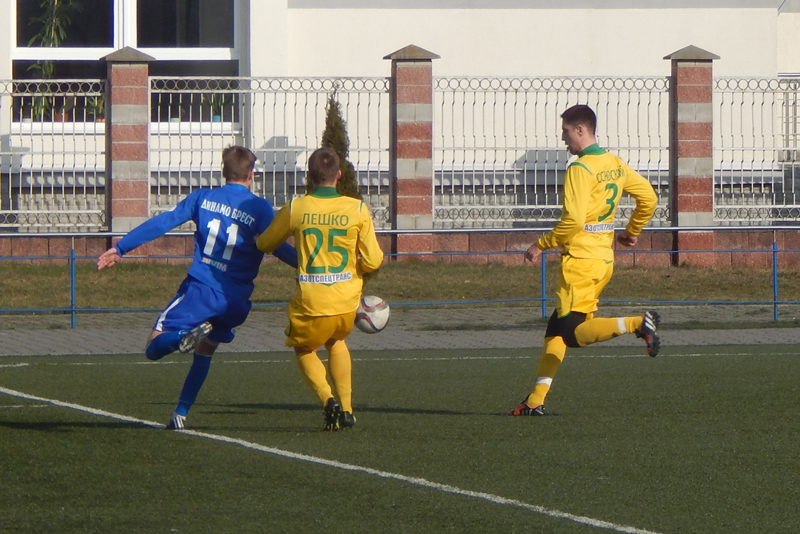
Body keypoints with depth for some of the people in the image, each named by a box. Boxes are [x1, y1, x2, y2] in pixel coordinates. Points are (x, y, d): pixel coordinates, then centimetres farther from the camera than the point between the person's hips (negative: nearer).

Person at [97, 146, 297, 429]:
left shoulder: (202, 198, 7)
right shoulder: (260, 208, 1)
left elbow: (161, 223, 5)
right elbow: (279, 248, -10)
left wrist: (120, 248, 10)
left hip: (199, 289, -1)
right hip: (234, 300, 2)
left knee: (154, 348, -1)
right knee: (204, 353, 24)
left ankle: (186, 336, -34)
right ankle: (180, 414, 16)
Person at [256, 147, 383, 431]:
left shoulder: (295, 209, -5)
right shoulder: (358, 210, -4)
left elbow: (264, 244, 10)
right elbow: (372, 261, -4)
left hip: (311, 302, -2)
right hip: (347, 301, 2)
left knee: (304, 350, 24)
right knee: (336, 342, 32)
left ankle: (327, 398, -2)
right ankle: (346, 409, 22)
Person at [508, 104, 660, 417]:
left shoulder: (580, 169, -14)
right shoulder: (615, 165, 10)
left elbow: (573, 220, -21)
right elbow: (648, 198, 16)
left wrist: (542, 246, -9)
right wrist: (631, 232, 29)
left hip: (580, 259, -9)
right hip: (605, 259, 9)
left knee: (571, 331, -8)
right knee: (556, 328, 12)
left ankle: (636, 324, -23)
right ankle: (536, 400, 10)